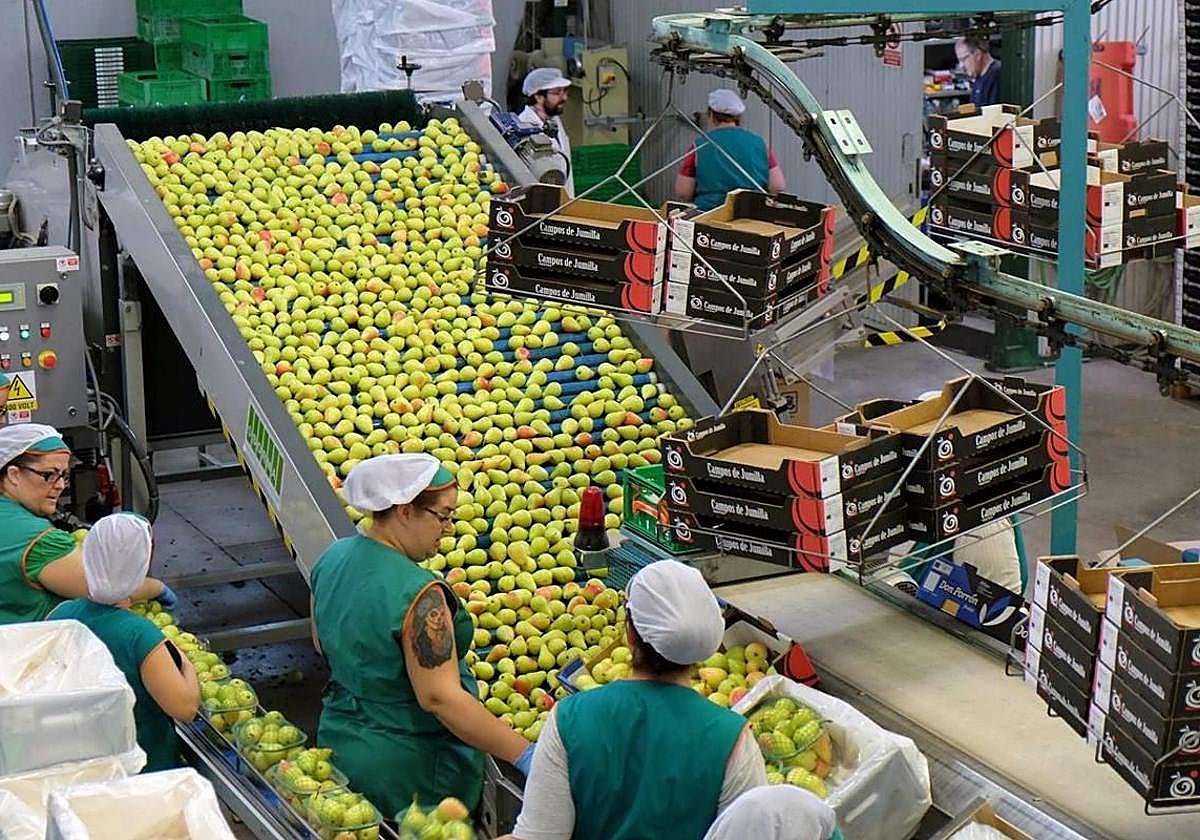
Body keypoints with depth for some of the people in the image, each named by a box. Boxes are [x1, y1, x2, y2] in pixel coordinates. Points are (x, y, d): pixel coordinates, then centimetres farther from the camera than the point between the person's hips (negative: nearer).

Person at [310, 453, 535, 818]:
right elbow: (440, 696, -29)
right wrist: (526, 755, -27)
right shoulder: (419, 595, -27)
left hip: (339, 741, 8)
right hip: (408, 770, -8)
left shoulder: (332, 559, -1)